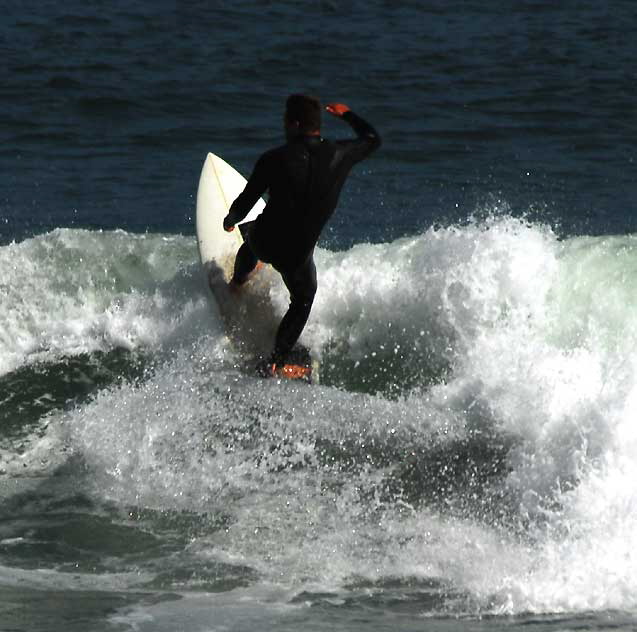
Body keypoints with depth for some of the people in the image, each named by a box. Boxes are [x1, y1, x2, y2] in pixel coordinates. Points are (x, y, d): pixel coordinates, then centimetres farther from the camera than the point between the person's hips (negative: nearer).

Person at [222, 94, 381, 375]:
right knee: (303, 300, 26)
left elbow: (245, 202, -8)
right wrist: (347, 115, 27)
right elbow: (373, 139, 11)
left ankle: (238, 281, 64)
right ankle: (274, 360, 18)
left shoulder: (274, 159, -18)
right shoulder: (340, 154, -11)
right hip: (298, 254, 0)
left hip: (264, 243, 0)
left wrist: (229, 221, 13)